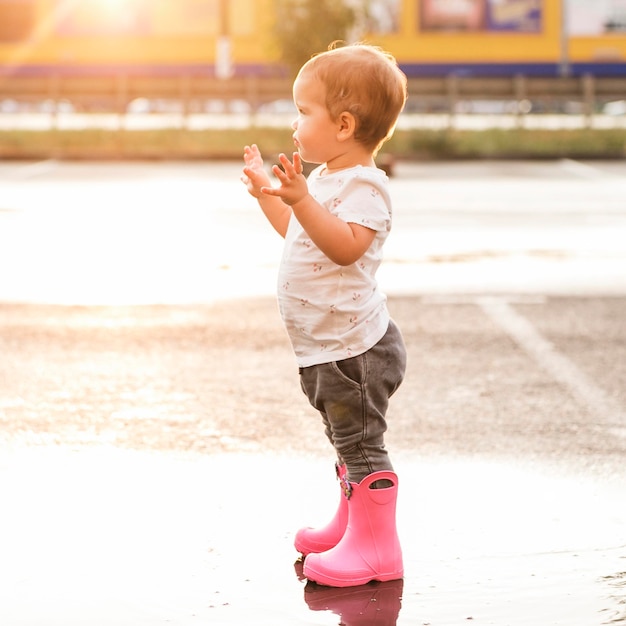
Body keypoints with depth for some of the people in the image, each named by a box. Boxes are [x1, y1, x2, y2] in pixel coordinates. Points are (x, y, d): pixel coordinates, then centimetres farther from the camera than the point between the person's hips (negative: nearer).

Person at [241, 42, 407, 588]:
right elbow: (300, 233, 29)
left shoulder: (364, 185, -18)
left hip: (352, 347, -11)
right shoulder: (326, 180, 13)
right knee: (346, 440, 22)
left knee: (361, 443, -6)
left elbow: (345, 245, -34)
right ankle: (352, 525, 37)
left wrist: (301, 198, -41)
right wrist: (267, 193, 25)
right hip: (326, 345, 11)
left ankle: (379, 548, -1)